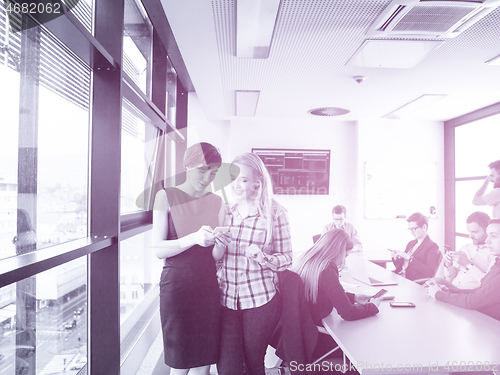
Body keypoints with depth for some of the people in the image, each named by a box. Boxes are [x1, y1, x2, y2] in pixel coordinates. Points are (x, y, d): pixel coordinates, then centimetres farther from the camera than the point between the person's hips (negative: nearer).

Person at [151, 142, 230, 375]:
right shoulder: (166, 197, -4)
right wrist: (194, 238, -26)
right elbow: (158, 249, -11)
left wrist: (220, 244, -13)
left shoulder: (217, 203, 7)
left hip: (208, 286, 3)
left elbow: (216, 256, 10)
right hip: (177, 285, -3)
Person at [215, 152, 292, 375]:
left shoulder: (275, 213, -6)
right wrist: (219, 245, -10)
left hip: (260, 300, -3)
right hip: (227, 299, 3)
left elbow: (286, 258, 0)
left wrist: (262, 257, -20)